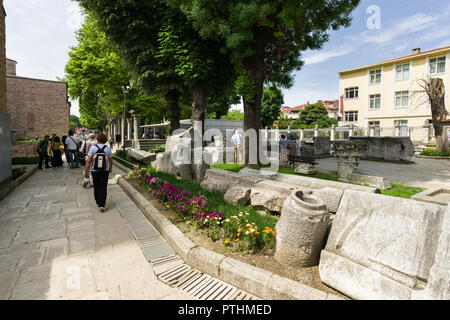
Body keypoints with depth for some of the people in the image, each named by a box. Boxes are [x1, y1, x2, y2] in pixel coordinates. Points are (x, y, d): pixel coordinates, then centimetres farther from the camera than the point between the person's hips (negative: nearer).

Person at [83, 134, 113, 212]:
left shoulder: (93, 148, -8)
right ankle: (102, 205, -5)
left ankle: (98, 202, 34)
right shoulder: (108, 148, -4)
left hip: (94, 171, 0)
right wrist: (110, 169, 19)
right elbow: (110, 161, 3)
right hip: (105, 171, 0)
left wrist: (85, 170, -4)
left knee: (96, 187, 18)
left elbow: (88, 160, -11)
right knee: (103, 187, 3)